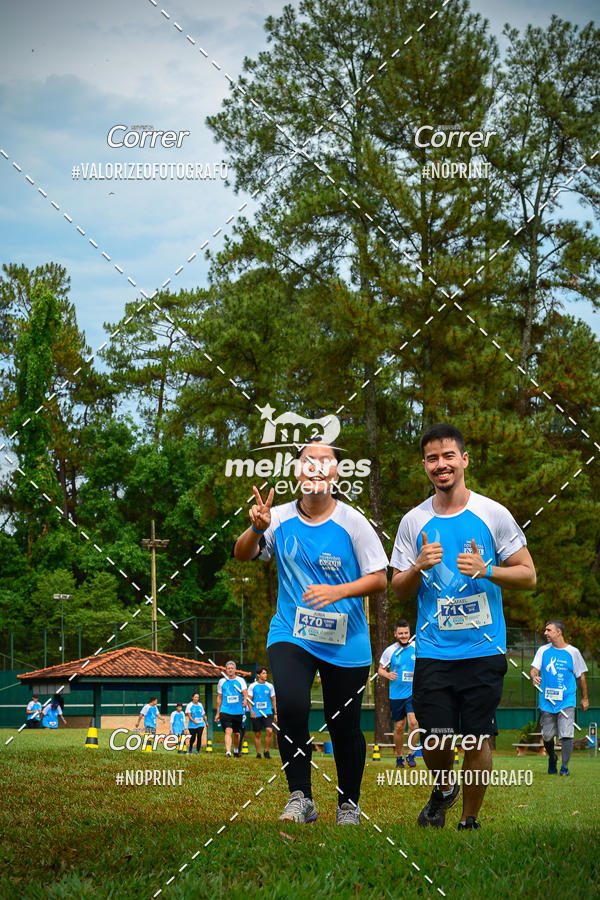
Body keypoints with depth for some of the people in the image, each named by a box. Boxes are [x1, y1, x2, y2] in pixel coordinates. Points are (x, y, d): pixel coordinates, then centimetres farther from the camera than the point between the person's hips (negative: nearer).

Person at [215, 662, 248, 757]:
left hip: (238, 711, 1)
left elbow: (245, 692, -10)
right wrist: (218, 712, 11)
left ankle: (236, 750, 33)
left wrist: (245, 700, -33)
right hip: (225, 711, -1)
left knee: (237, 733, 10)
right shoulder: (222, 681, 8)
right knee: (228, 731, -18)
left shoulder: (241, 680, 5)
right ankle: (228, 751, -25)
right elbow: (219, 697, 13)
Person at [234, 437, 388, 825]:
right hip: (291, 634, 1)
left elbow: (379, 579, -4)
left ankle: (349, 805, 27)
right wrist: (257, 528, -21)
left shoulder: (353, 522, -5)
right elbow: (243, 554, -1)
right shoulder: (280, 518, 1)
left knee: (345, 726, 6)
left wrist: (337, 592, -19)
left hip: (346, 642, -1)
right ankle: (300, 798, -9)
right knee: (291, 706, -22)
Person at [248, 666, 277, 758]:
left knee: (269, 731, -16)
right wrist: (251, 710, -12)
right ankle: (258, 753, 14)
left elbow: (273, 700, 14)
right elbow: (249, 699, 2)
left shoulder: (270, 686, 8)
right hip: (256, 713, -1)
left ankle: (267, 751, -1)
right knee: (257, 734, 3)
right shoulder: (252, 686, 2)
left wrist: (275, 713, 11)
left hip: (267, 712, 1)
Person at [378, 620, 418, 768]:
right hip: (396, 694, 1)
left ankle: (411, 754, -2)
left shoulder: (417, 648, 0)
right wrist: (388, 675, -11)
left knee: (413, 721, -17)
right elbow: (380, 669, 9)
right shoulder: (390, 650, 0)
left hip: (413, 692, -1)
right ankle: (399, 756, 23)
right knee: (399, 727, 5)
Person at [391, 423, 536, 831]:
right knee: (435, 738, -2)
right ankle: (444, 790, 30)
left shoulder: (493, 514, 0)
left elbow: (528, 576, 3)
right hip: (433, 652, 1)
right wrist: (419, 567, -11)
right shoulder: (413, 522, 6)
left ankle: (470, 820, 19)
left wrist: (485, 570, -15)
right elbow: (399, 590, 10)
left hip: (484, 649, -1)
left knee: (478, 739, 1)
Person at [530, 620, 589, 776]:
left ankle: (564, 768, -5)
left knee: (566, 735, -13)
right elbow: (535, 669, 0)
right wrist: (534, 676, -24)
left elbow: (581, 677, 9)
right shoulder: (543, 650, 6)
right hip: (547, 702, 2)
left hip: (567, 702, -2)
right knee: (547, 737, 6)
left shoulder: (573, 652, 1)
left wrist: (584, 698, 13)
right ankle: (552, 758, 34)